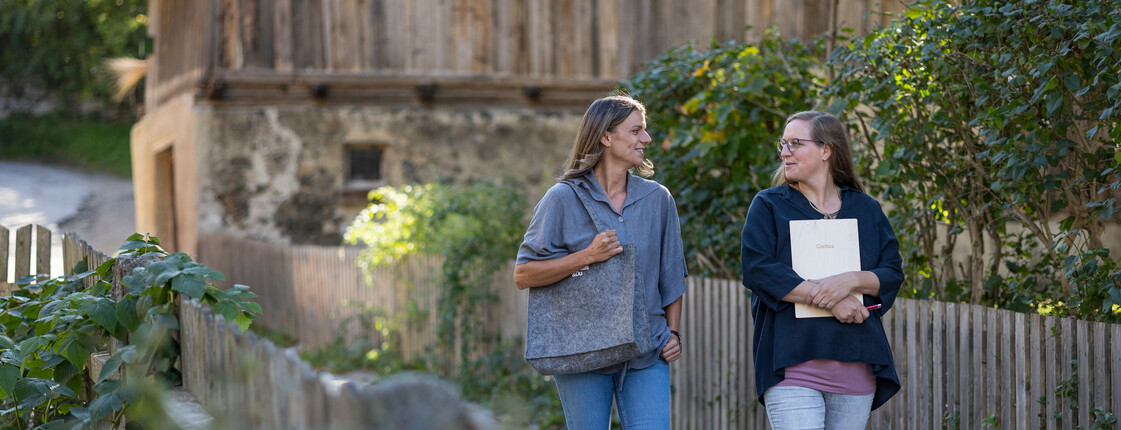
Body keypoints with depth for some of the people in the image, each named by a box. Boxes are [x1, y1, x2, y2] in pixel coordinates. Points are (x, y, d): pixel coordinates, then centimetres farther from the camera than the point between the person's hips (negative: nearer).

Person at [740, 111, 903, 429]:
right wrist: (831, 301, -13)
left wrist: (851, 280, -13)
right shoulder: (769, 206, 7)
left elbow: (893, 274, 9)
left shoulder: (867, 209, 15)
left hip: (856, 364, 3)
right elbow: (757, 269, -7)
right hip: (793, 363, -3)